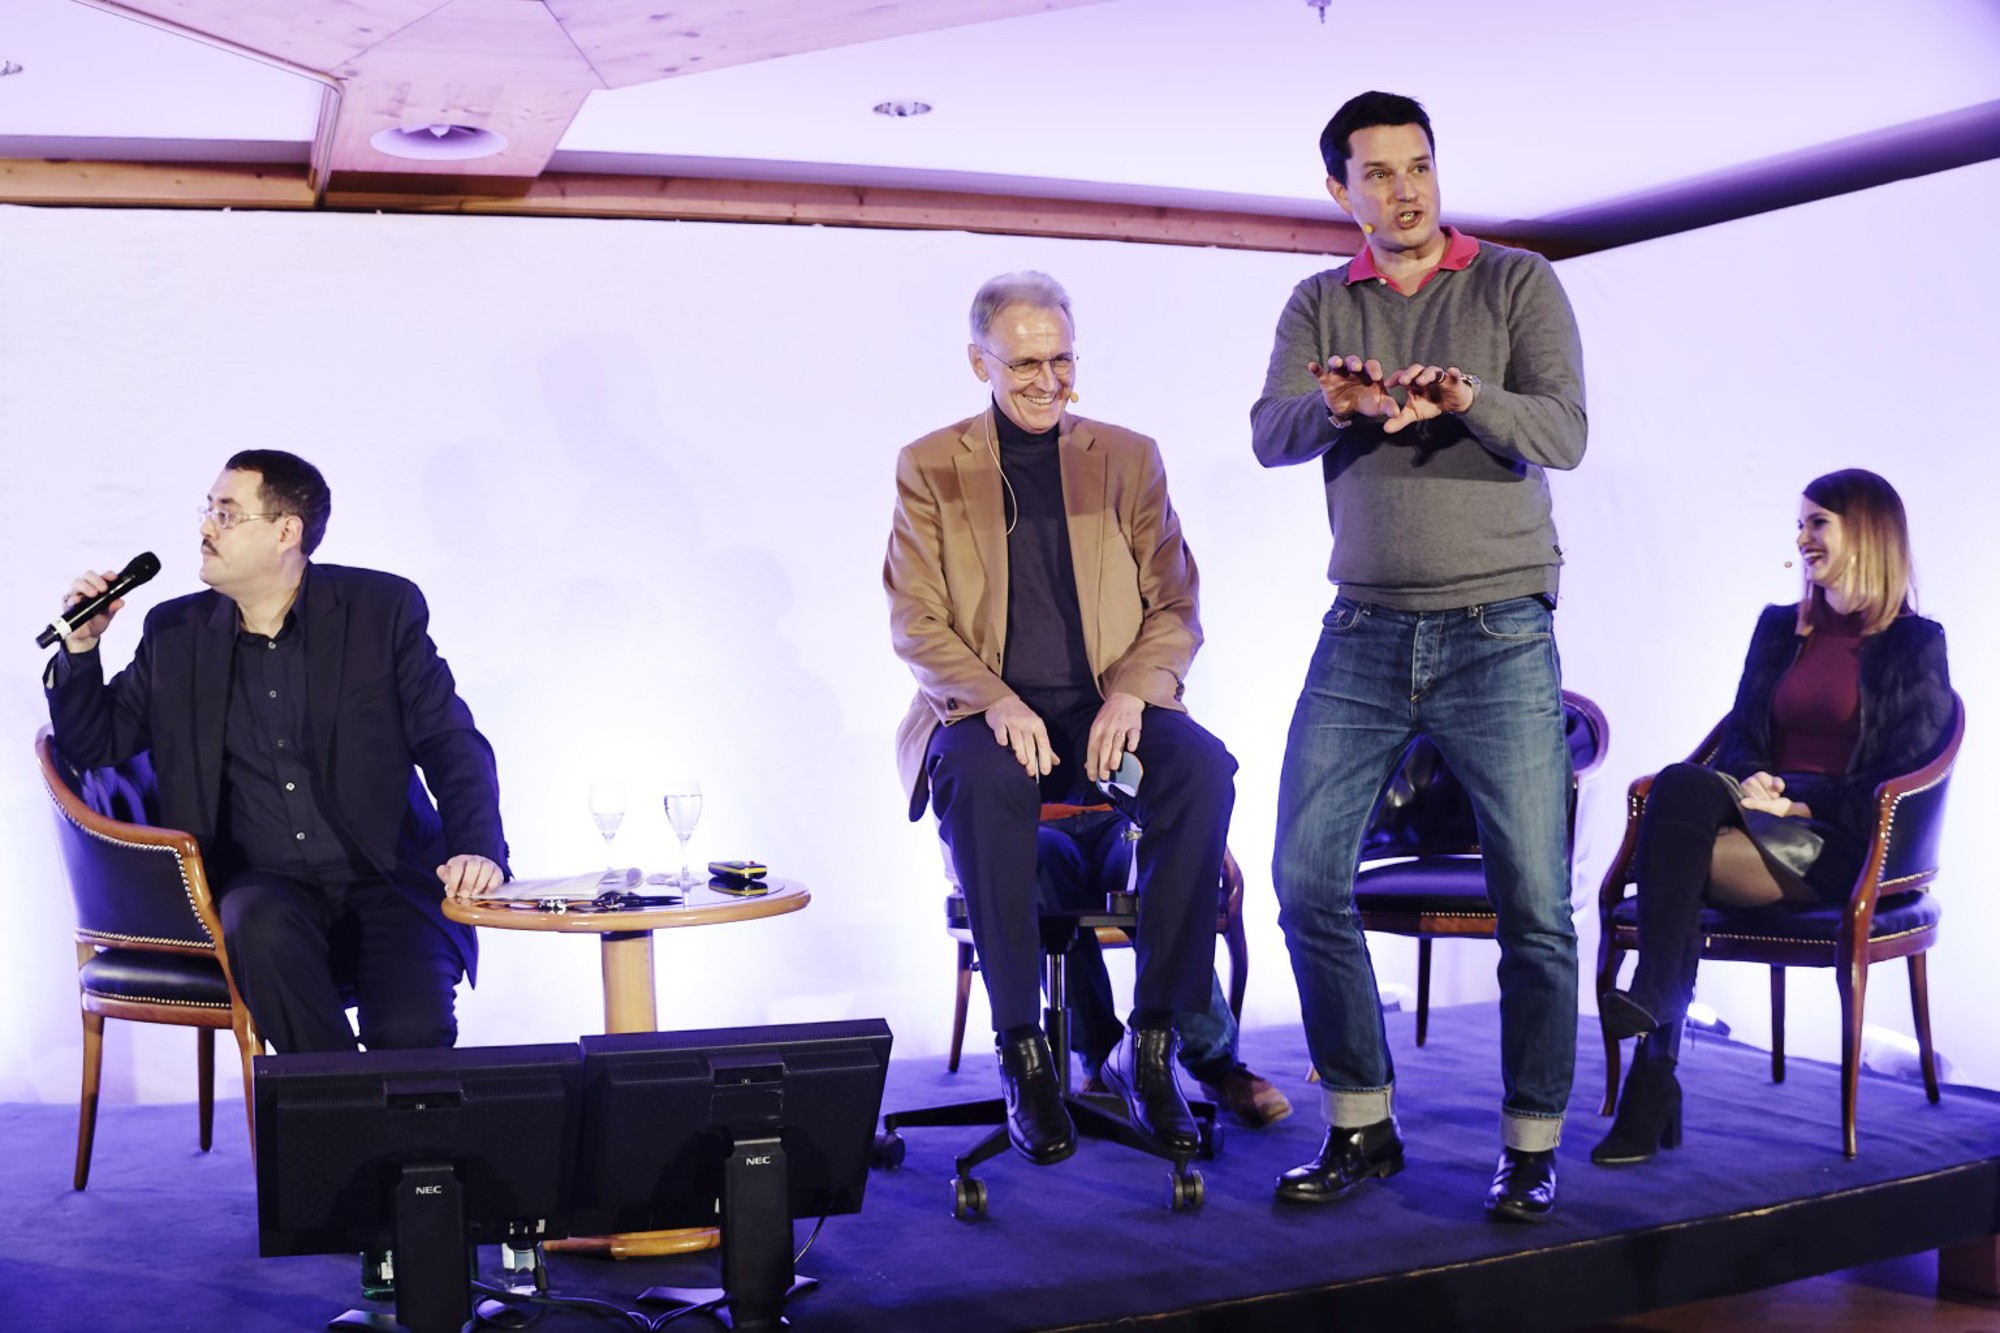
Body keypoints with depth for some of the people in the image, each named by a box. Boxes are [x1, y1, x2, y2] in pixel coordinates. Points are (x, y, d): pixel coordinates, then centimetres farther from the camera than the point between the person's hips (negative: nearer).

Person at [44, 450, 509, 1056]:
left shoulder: (382, 608, 1)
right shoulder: (177, 631, 9)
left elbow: (451, 743, -2)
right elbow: (93, 744, 15)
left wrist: (477, 848, -19)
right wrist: (81, 644, -2)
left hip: (386, 886, -2)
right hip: (262, 889, 2)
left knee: (411, 1033, -28)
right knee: (260, 924, -35)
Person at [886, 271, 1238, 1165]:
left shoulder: (1129, 460, 14)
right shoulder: (929, 469, 9)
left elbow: (1175, 608, 9)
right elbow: (916, 623, 1)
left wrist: (1132, 691, -13)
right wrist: (997, 701, -18)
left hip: (1104, 711, 2)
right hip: (984, 711, -2)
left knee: (1203, 767, -31)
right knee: (980, 779, -38)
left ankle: (1150, 1048, -22)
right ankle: (1024, 1056, -27)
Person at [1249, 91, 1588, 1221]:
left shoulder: (1518, 283, 3)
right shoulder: (1320, 306, 11)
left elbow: (1564, 435, -10)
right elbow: (1270, 438, -5)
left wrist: (1469, 395, -30)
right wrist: (1334, 403, -27)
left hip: (1500, 635, -3)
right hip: (1364, 634, 3)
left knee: (1536, 904, -4)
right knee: (1309, 883, -2)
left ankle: (1534, 1143, 10)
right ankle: (1363, 1127, 12)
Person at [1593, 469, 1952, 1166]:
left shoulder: (1915, 645, 6)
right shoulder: (1778, 627, 23)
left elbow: (1898, 781, -2)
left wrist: (1799, 804, -14)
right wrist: (1751, 779, -6)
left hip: (1839, 843, -4)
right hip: (1763, 813, 5)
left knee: (1676, 860, -32)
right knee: (1682, 784, -33)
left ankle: (1654, 1077, -33)